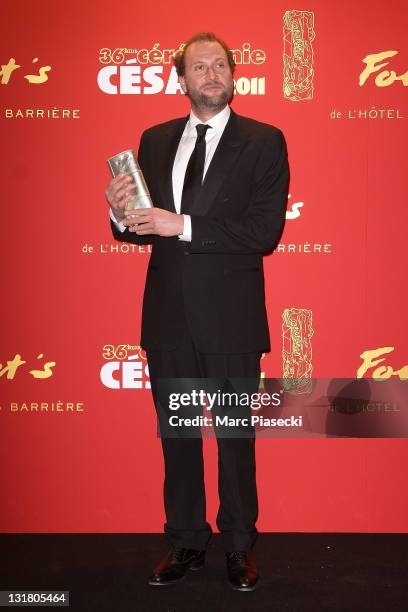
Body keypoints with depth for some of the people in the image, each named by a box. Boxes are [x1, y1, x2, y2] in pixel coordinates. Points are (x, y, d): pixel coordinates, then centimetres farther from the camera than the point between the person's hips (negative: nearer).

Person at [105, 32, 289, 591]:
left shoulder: (263, 141, -3)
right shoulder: (155, 141, 10)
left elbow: (266, 231, -14)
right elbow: (146, 228, 12)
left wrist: (184, 225, -20)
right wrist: (122, 217, -11)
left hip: (230, 315, -4)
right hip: (168, 314, 4)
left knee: (236, 437, 9)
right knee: (176, 435, 14)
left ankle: (239, 545, 27)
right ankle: (187, 542, 31)